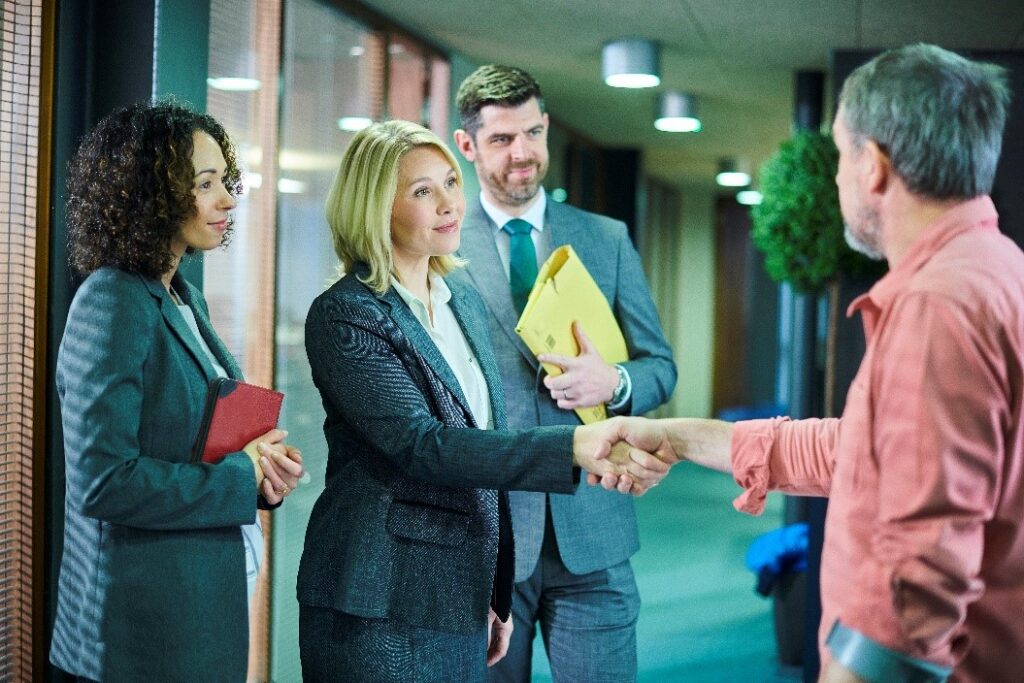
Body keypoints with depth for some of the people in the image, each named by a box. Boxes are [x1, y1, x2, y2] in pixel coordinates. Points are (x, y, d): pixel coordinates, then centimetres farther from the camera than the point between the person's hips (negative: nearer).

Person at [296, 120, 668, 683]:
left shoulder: (464, 302, 11)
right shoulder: (344, 316, -12)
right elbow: (420, 446, -24)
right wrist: (574, 448, -33)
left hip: (461, 604, 7)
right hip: (379, 614, -7)